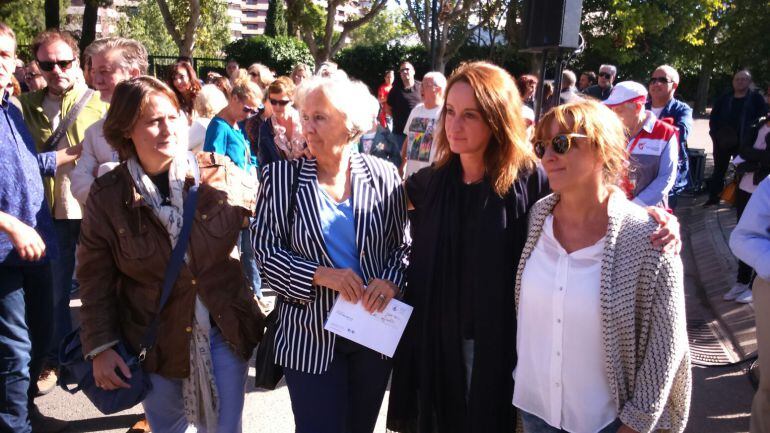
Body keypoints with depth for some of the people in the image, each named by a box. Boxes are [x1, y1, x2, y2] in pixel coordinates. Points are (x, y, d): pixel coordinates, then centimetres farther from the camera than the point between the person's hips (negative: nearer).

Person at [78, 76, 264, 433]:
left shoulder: (221, 174, -10)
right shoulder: (107, 196, -8)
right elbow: (95, 279, -3)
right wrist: (101, 347, -6)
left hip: (224, 331, 0)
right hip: (156, 342, 1)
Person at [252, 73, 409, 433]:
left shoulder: (384, 175, -2)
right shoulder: (281, 177, -5)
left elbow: (402, 244, 3)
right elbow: (264, 249, -6)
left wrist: (392, 281, -16)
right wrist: (320, 275, -19)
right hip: (309, 335, -2)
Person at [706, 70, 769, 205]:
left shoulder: (756, 98, 0)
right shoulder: (724, 98, 6)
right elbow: (713, 117, 8)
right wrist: (715, 133, -6)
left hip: (744, 143, -2)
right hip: (722, 142, 2)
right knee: (719, 170, 9)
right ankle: (714, 197, 16)